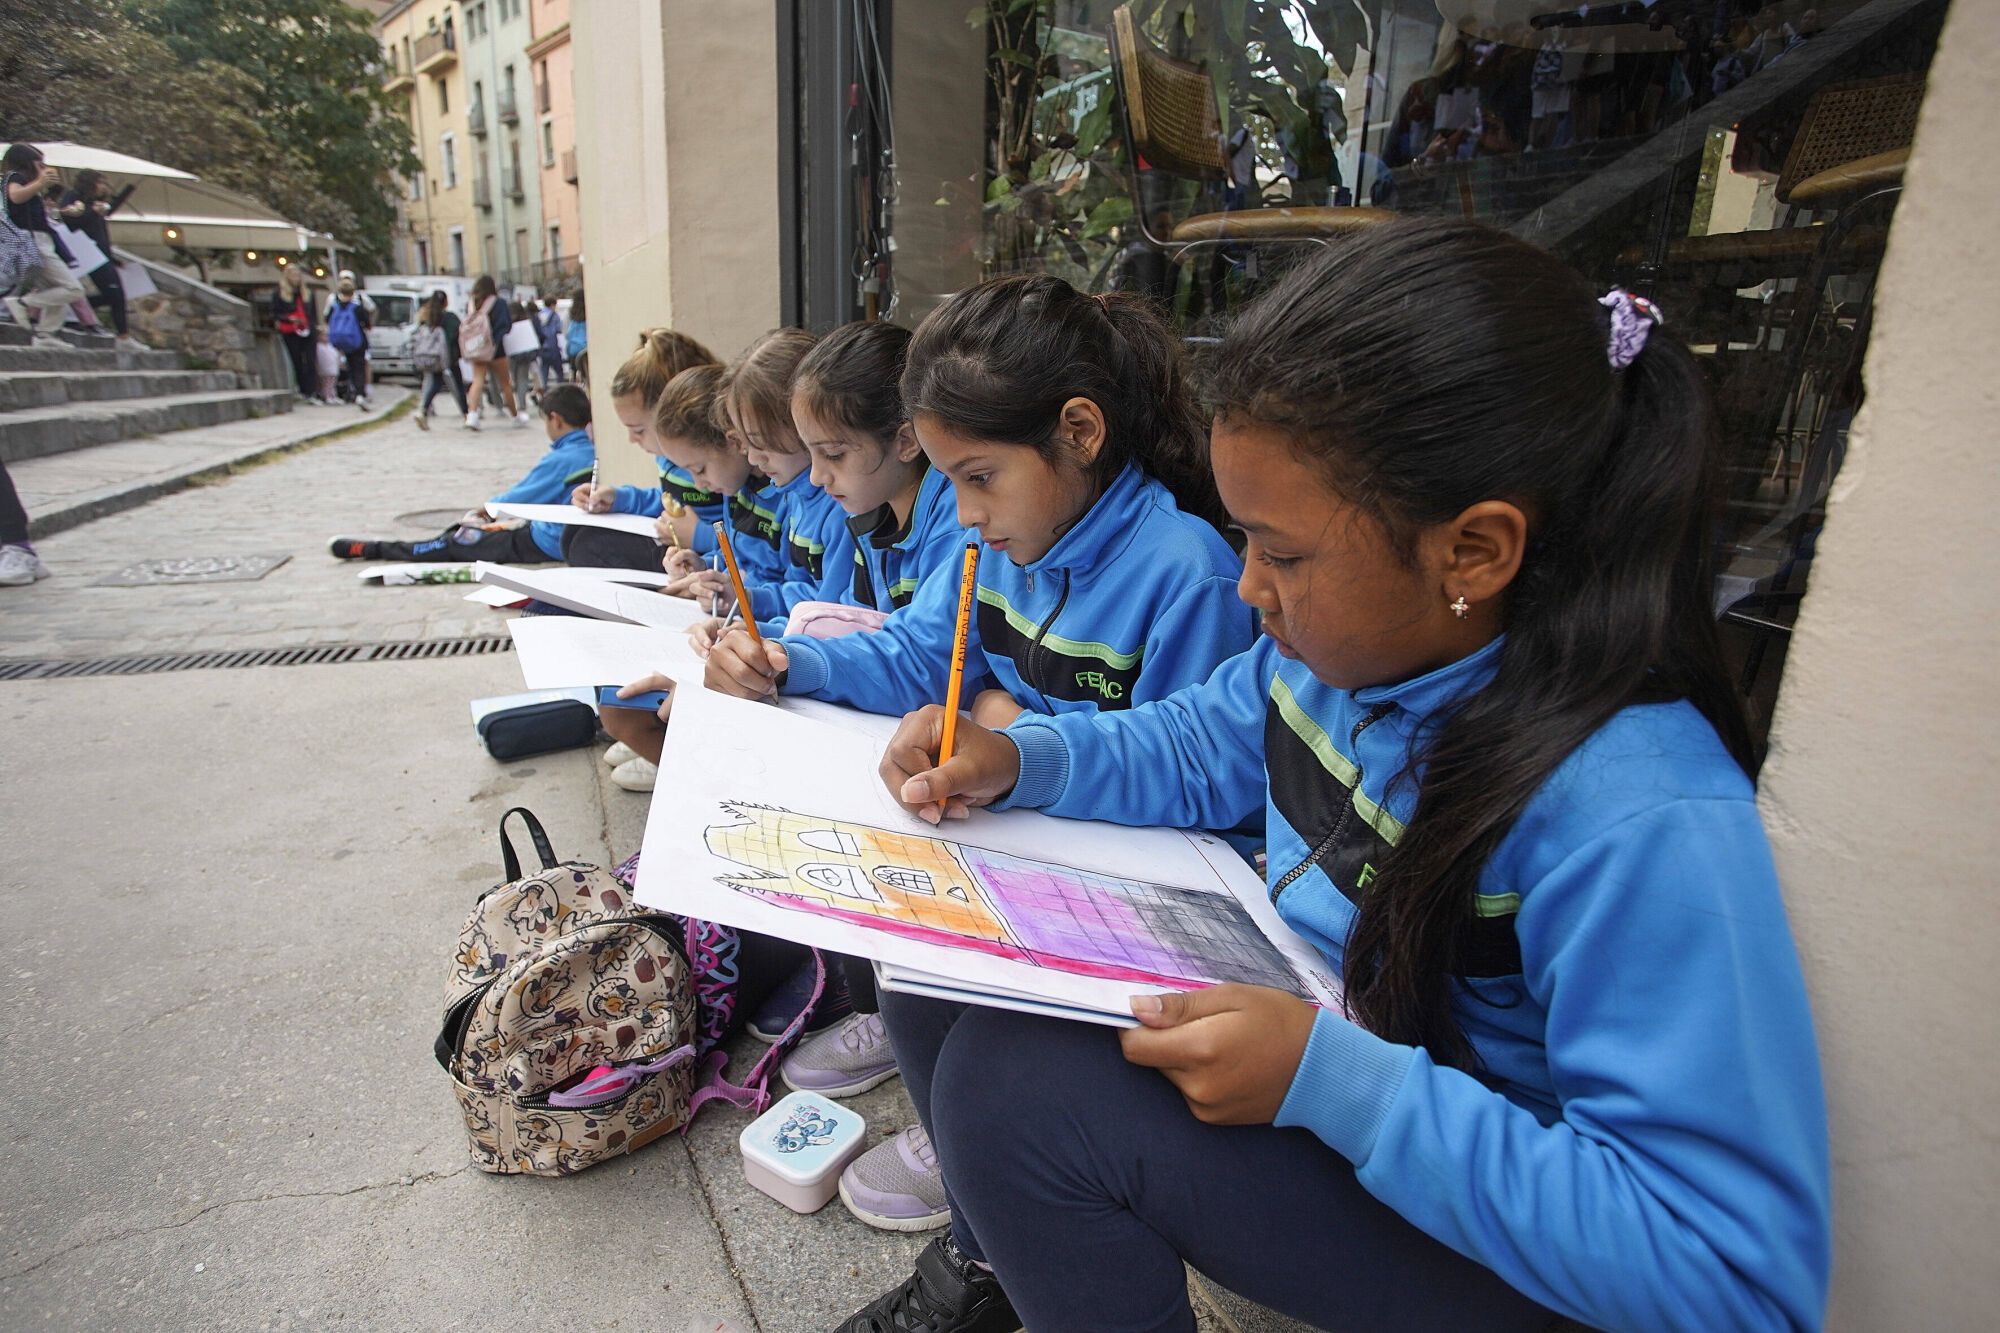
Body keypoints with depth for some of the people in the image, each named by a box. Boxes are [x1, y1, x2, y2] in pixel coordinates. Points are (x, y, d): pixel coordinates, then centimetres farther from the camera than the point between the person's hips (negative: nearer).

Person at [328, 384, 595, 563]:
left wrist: (484, 509, 12)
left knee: (460, 541, 3)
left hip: (547, 545, -8)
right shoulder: (593, 453, 5)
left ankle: (372, 550, 14)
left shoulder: (560, 460, -20)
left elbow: (515, 498, -8)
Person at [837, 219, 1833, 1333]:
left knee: (1017, 1080, -28)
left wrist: (1330, 1078, -35)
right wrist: (1013, 761, -9)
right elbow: (1201, 748, 8)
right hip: (1284, 1021, 7)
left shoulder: (1641, 823, -32)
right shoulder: (1351, 640, -9)